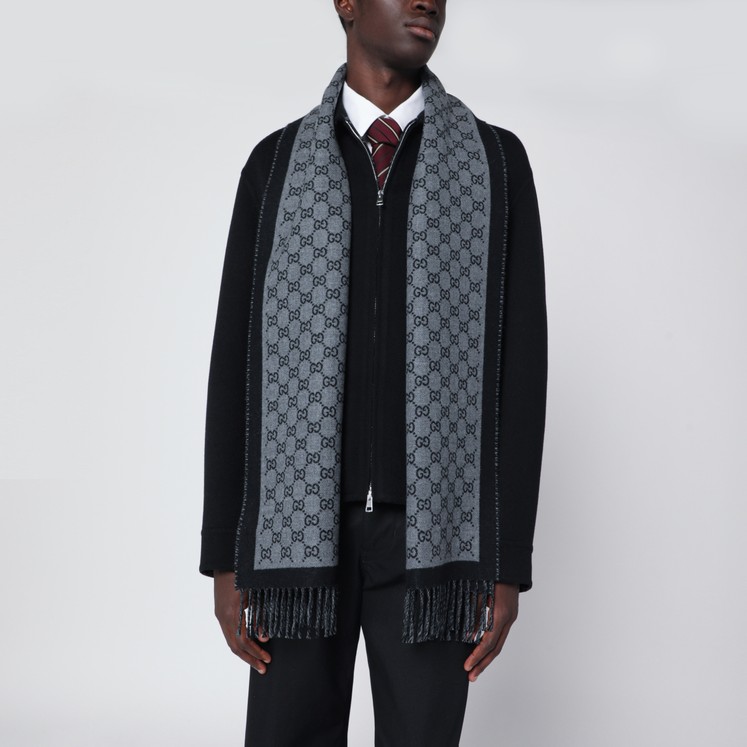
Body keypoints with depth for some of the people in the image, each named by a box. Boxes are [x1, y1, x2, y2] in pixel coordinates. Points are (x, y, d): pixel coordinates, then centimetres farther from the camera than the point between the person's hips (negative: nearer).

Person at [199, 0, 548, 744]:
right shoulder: (276, 165, 7)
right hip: (299, 525, 1)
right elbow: (236, 363, 4)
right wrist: (224, 557, -1)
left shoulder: (497, 163, 4)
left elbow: (519, 366, -1)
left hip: (431, 532, -1)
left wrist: (508, 565, -6)